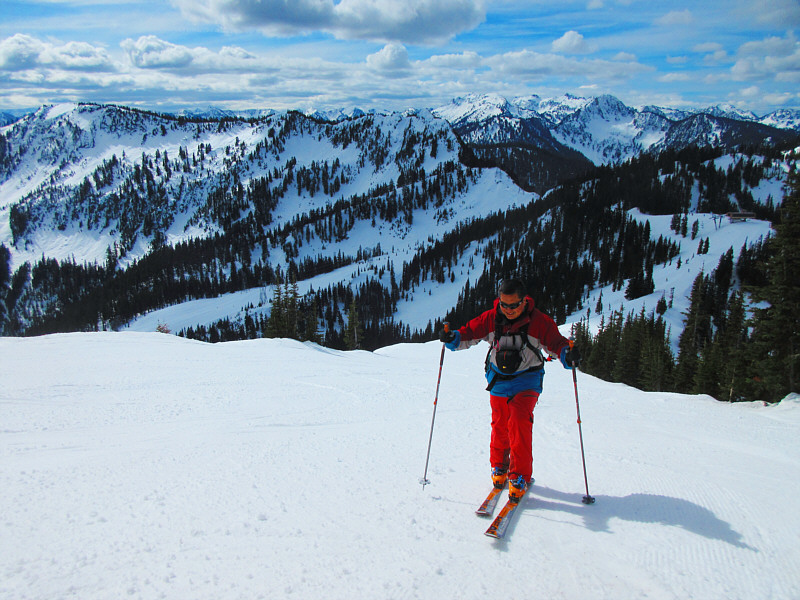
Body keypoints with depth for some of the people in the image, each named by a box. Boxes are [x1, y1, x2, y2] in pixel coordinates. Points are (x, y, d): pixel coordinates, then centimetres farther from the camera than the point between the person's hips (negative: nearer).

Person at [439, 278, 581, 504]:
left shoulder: (538, 321, -15)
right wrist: (453, 337, -23)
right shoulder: (490, 319, -9)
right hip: (498, 380, 3)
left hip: (526, 381, -3)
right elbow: (469, 333, -3)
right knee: (500, 426, 10)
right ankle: (499, 468, 34)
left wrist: (568, 355, -33)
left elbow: (555, 342, -12)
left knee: (519, 422, -19)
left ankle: (520, 478, -8)